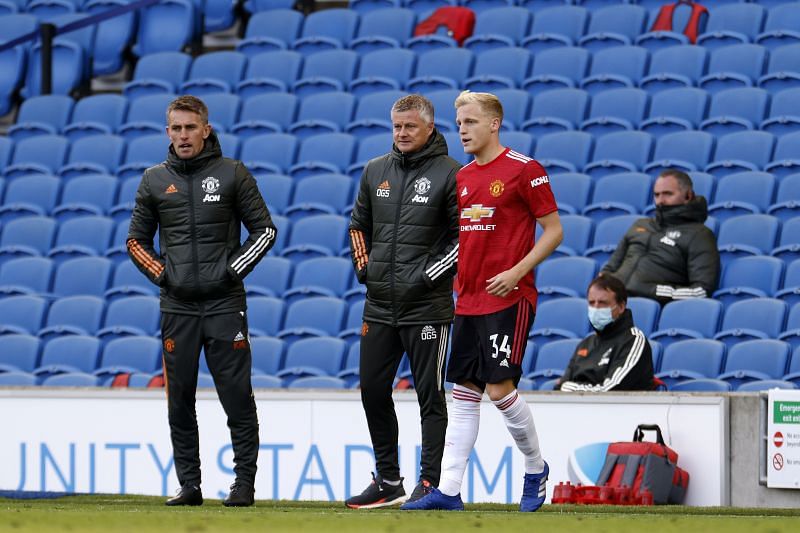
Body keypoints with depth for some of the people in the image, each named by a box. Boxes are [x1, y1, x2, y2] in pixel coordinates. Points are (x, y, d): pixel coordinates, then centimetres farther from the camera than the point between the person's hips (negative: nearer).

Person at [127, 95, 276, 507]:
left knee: (236, 394, -4)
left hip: (224, 303, -3)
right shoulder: (155, 181, 9)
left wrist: (233, 269, -4)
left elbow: (264, 230, 5)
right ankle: (189, 484, 10)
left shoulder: (232, 174, 2)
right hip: (177, 305, 3)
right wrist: (160, 272, 2)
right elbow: (136, 240, 17)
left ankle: (244, 483, 1)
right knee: (180, 399, 3)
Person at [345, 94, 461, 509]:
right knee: (372, 391, 9)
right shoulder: (375, 171, 11)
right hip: (379, 304, 6)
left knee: (430, 395, -1)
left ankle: (430, 482, 2)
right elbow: (358, 224, 23)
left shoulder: (449, 174, -7)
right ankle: (388, 482, 19)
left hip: (426, 307, -6)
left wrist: (429, 274, -12)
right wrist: (362, 265, 10)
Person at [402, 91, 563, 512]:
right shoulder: (462, 178, 14)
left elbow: (553, 230, -7)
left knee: (499, 387, -12)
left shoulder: (524, 170, -7)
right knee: (463, 394, 5)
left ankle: (536, 468, 10)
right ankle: (448, 490, 5)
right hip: (467, 300, 7)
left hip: (509, 299, -7)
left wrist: (516, 272, -16)